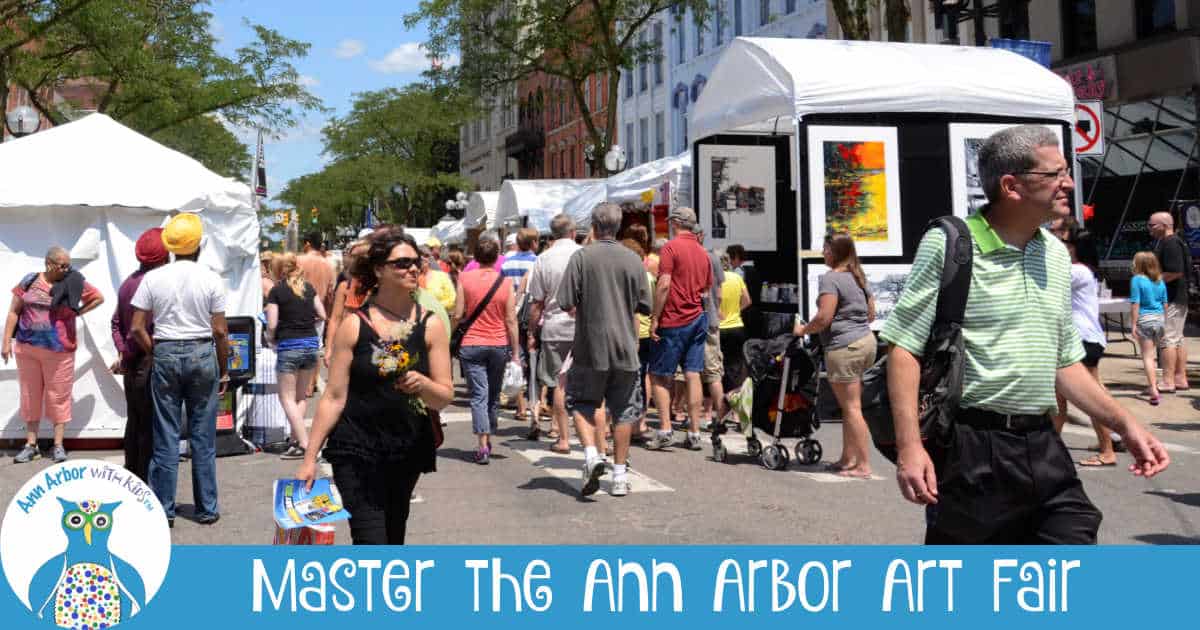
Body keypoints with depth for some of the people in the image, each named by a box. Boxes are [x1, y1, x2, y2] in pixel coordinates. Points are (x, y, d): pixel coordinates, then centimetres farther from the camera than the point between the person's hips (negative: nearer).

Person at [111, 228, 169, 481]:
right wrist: (127, 357, -9)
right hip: (149, 364, -9)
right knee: (150, 428, -3)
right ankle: (148, 486, 1)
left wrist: (123, 352, 7)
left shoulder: (128, 282, 12)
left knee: (134, 423, 16)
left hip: (132, 367, 9)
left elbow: (117, 322, 13)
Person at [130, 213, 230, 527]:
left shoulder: (153, 278, -1)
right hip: (202, 354, -1)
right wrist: (224, 371, 5)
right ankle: (206, 509, 12)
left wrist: (156, 353, 11)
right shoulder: (211, 279, -5)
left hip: (165, 354, 1)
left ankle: (163, 510, 9)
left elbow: (137, 329, -3)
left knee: (166, 438, 6)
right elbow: (220, 331, -5)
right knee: (203, 437, 6)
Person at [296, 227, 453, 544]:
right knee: (370, 542, -12)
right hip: (356, 450, -3)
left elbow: (445, 398, 0)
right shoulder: (354, 325, -4)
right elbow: (334, 397, -2)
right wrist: (309, 458, -5)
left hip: (408, 449, 3)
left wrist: (423, 384, -22)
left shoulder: (431, 325, 1)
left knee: (393, 539, 12)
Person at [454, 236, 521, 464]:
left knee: (478, 396, -1)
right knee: (493, 395, 17)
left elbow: (458, 315, -7)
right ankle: (489, 439, 29)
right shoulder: (505, 282, -4)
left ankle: (483, 446, -11)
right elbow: (511, 320, -4)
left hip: (472, 345, -2)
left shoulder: (465, 279, -7)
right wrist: (515, 352, 2)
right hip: (499, 344, 2)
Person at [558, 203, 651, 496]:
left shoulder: (581, 257, -6)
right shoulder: (633, 260, 1)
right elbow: (643, 307, 6)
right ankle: (620, 474, 12)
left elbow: (566, 303, -9)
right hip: (625, 347, 2)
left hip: (590, 345, -2)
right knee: (624, 410, 9)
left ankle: (591, 454, -10)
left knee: (581, 403, 12)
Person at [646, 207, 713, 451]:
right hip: (698, 319, 6)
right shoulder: (703, 252, 13)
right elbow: (707, 291, 16)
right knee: (693, 376, 4)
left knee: (659, 376, 2)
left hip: (673, 321, -6)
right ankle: (694, 433, 4)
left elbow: (664, 285, -16)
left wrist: (655, 319, -13)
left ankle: (665, 429, -6)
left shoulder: (671, 247, -9)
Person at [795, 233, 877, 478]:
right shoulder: (860, 278, 15)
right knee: (850, 405, 15)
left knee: (851, 407, -5)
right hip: (867, 340, 9)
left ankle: (863, 465, -4)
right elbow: (871, 314, 21)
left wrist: (803, 329, -4)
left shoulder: (830, 278, -12)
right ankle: (848, 459, 20)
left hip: (844, 347, -9)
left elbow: (824, 317, -19)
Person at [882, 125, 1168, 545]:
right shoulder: (948, 245, -8)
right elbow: (904, 347, -12)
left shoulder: (1056, 255, 13)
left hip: (1043, 448, 6)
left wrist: (1124, 424, 12)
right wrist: (910, 446, -20)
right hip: (971, 450, -6)